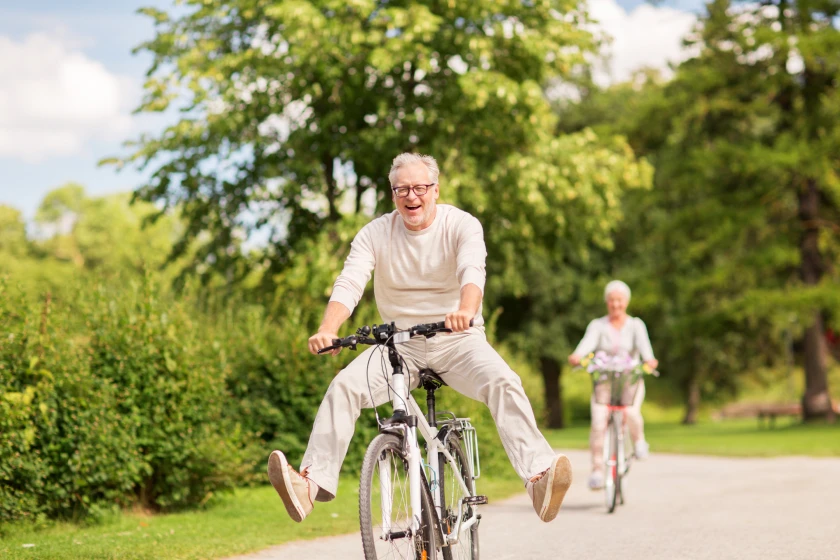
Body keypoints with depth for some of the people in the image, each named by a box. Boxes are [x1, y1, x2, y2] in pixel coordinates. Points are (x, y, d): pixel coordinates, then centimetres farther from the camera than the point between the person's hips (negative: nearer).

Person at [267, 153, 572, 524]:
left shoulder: (462, 226, -8)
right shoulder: (375, 234, -1)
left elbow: (472, 271, -27)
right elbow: (349, 283, -15)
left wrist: (466, 311, -51)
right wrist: (327, 331, -35)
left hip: (457, 340, -2)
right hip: (400, 343, 2)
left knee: (504, 382, -29)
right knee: (344, 386, -21)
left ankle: (538, 476, -38)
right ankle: (312, 482, -25)